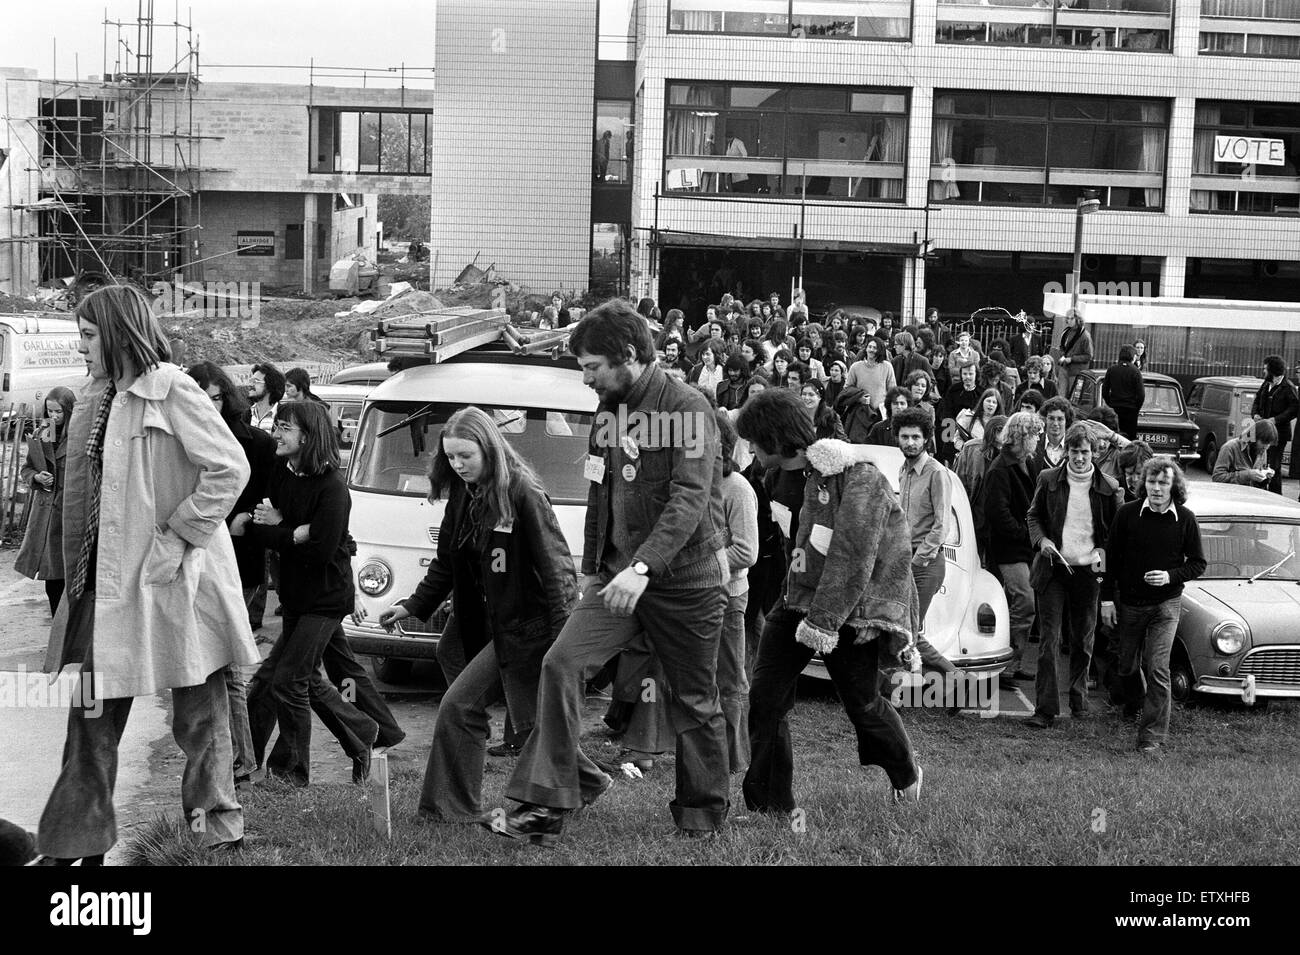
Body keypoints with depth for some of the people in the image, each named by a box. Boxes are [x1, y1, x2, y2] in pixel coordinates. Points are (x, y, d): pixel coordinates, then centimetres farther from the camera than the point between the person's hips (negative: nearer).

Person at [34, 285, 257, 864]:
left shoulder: (170, 391, -12)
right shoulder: (94, 402, 12)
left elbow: (229, 469, -19)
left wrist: (177, 534, -18)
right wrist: (77, 572, 11)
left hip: (168, 577, -8)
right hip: (103, 578, 8)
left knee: (199, 712, 5)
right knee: (90, 712, 9)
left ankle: (216, 826, 18)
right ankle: (74, 841, 16)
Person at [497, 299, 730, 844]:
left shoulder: (687, 408, -14)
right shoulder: (609, 410, 11)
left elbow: (690, 498, -25)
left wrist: (643, 566, -35)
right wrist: (593, 568, 24)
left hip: (687, 579, -6)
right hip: (618, 574, 6)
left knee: (694, 703, 6)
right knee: (561, 664, -13)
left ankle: (703, 816, 24)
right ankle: (548, 804, -11)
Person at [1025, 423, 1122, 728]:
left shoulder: (1108, 488, 0)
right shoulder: (1049, 480, 2)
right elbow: (1034, 516, 13)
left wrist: (1102, 551, -9)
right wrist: (1041, 540, -6)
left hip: (1087, 571, 0)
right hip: (1052, 569, 0)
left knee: (1082, 642, 11)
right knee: (1049, 640, -5)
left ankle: (1079, 701, 27)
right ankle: (1045, 708, -5)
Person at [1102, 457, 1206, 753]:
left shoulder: (1185, 519, -7)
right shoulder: (1127, 514, -7)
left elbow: (1198, 564, 0)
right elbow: (1111, 557, 0)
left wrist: (1171, 576, -17)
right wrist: (1107, 598, -3)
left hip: (1166, 604, -2)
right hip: (1129, 603, 2)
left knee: (1157, 669, -11)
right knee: (1128, 664, 17)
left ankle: (1152, 735, -5)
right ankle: (1134, 705, 48)